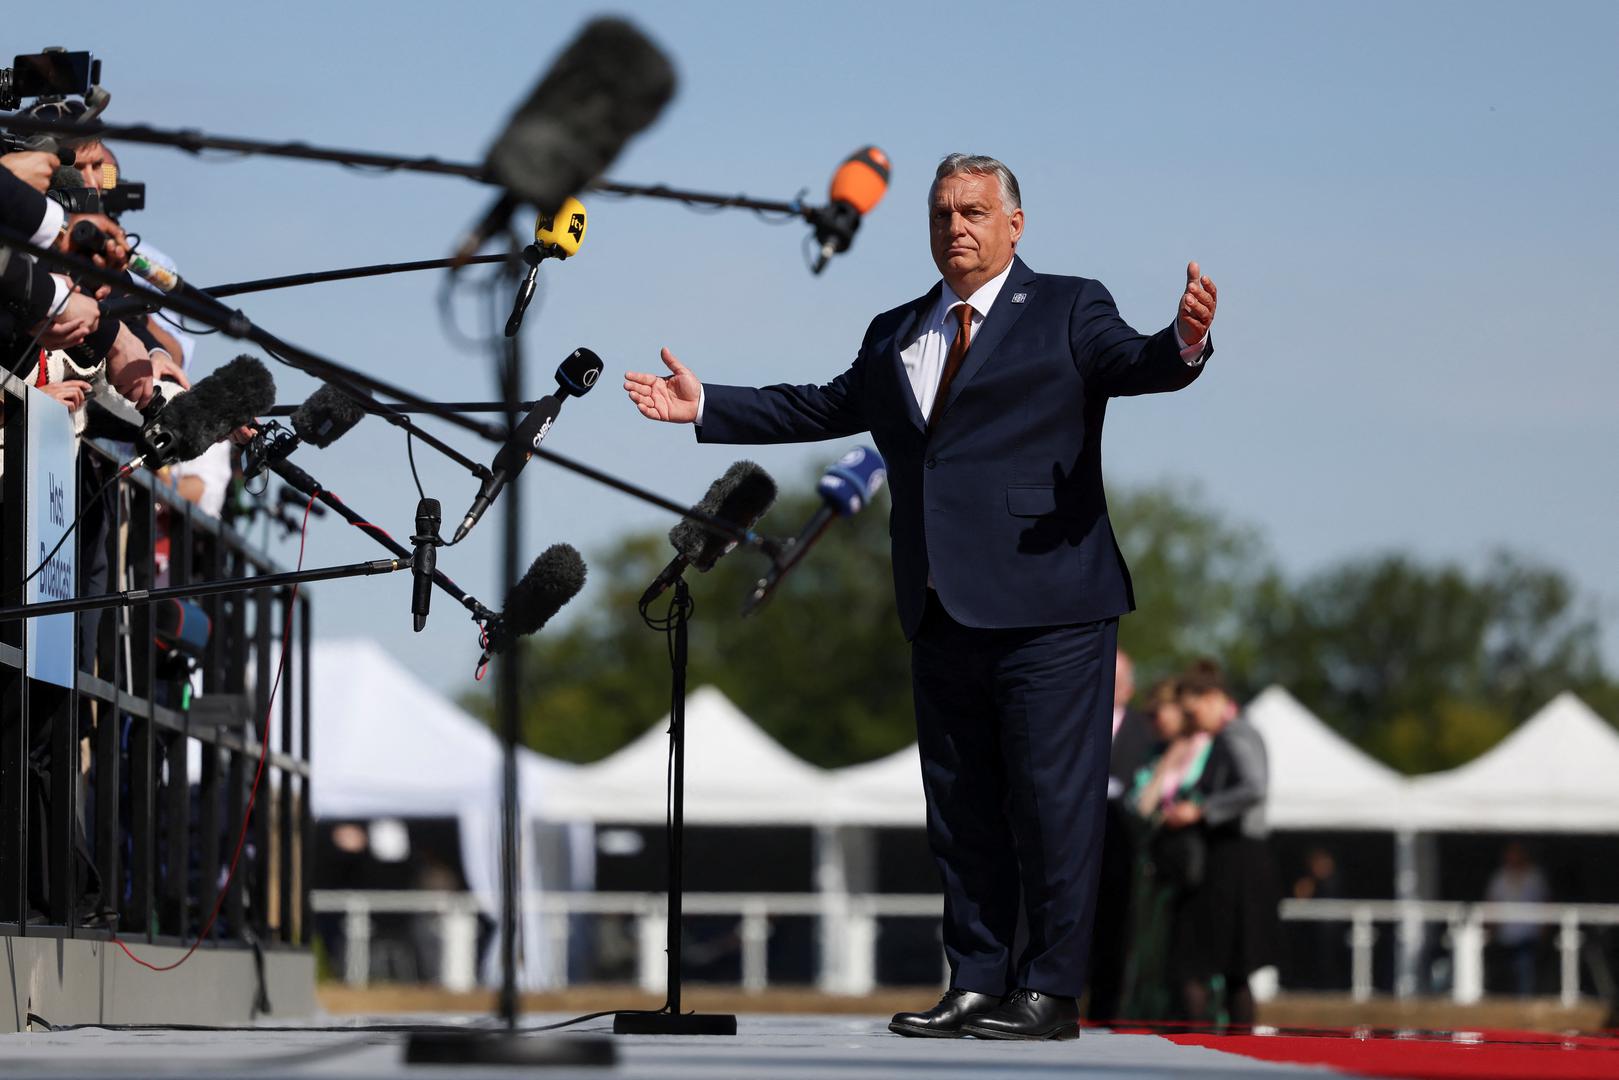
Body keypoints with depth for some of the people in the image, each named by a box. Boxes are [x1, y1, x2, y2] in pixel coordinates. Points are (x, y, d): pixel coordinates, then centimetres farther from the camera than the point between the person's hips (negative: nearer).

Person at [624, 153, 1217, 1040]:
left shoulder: (1067, 310, 2)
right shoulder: (894, 335, 20)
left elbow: (1133, 365, -13)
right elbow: (820, 408, 25)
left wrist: (1183, 343, -35)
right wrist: (704, 407, 21)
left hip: (1044, 607, -6)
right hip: (941, 614, 6)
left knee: (1054, 799, -6)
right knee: (960, 807, 9)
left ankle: (1052, 990, -2)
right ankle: (977, 984, 15)